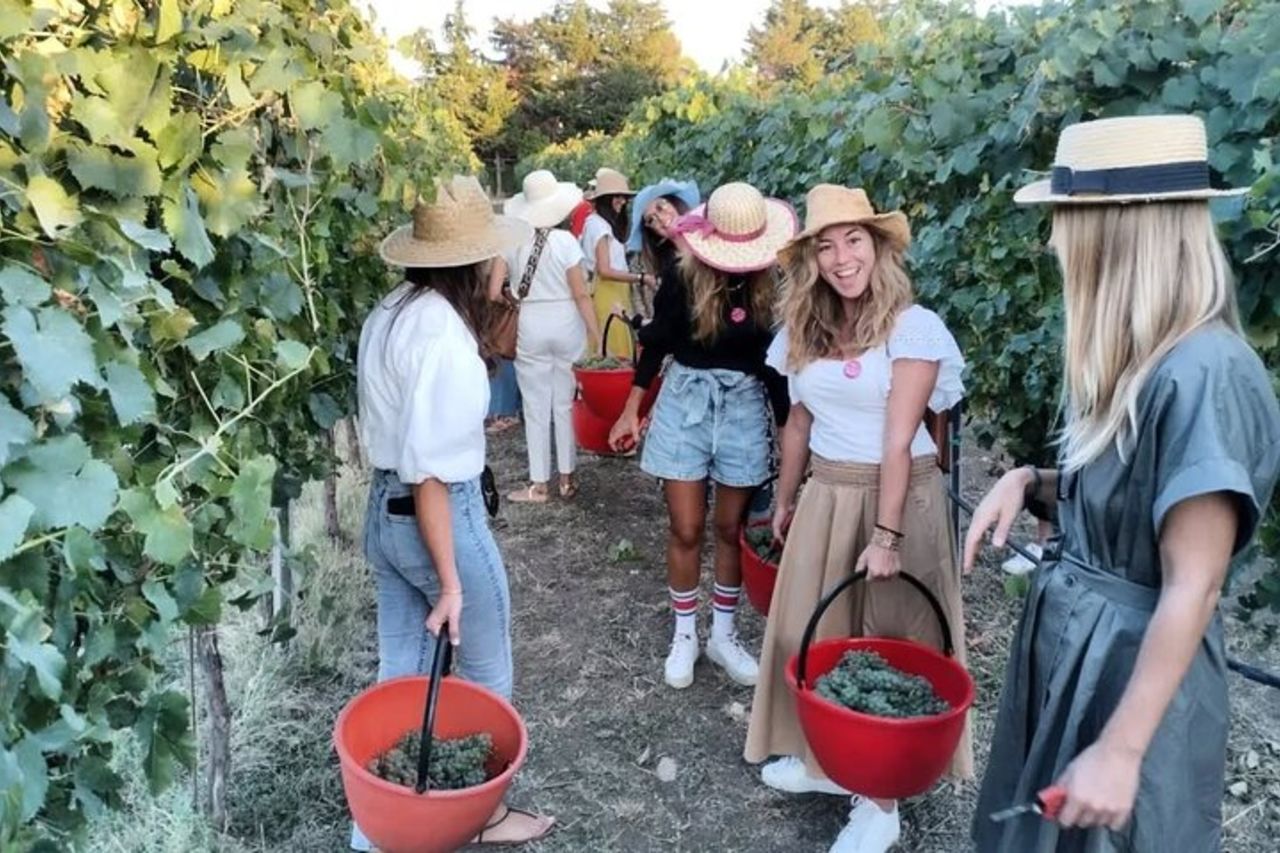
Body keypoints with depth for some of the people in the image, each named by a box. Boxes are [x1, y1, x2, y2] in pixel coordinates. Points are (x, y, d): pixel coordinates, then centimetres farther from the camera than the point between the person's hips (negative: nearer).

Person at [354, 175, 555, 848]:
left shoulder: (390, 312, 2)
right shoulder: (441, 333, -24)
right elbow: (430, 471, -25)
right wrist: (450, 583, -20)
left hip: (383, 510, 8)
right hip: (442, 516, -8)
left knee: (401, 673, 20)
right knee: (485, 676, 15)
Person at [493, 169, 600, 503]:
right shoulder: (564, 240, -10)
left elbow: (494, 292, -7)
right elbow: (580, 294, -11)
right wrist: (596, 336, -4)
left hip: (529, 328, 1)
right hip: (566, 326, 0)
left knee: (536, 406, 8)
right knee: (566, 403, 12)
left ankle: (538, 485, 13)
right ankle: (567, 479, 20)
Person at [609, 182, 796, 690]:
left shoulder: (774, 285, -8)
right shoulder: (683, 277, -10)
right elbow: (656, 343, 1)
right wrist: (631, 411, 4)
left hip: (745, 407, 1)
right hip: (685, 401, -1)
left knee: (732, 528, 10)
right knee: (686, 530, 5)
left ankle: (723, 635, 27)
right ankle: (684, 635, 23)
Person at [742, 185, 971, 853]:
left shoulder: (912, 327, -13)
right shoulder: (804, 330, 5)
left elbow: (898, 440, -18)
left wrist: (886, 534, -21)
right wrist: (785, 501, 17)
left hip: (898, 494, -6)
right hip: (825, 493, 6)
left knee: (890, 637, 4)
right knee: (810, 628, 13)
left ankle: (880, 795, 17)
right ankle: (823, 756, 33)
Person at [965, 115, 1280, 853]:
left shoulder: (1202, 374, -25)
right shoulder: (1136, 359, 3)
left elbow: (1191, 592, -25)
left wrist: (1120, 751, -23)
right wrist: (1029, 482, -6)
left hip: (1134, 665, -8)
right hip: (1069, 640, 8)